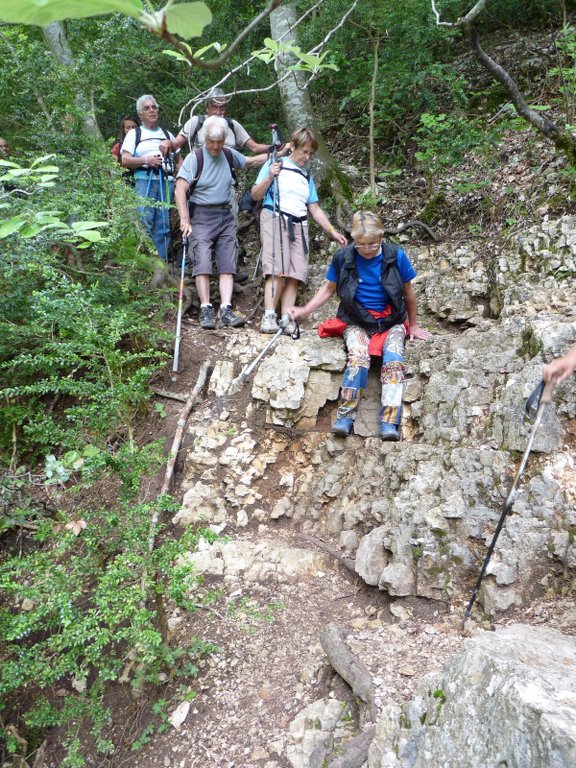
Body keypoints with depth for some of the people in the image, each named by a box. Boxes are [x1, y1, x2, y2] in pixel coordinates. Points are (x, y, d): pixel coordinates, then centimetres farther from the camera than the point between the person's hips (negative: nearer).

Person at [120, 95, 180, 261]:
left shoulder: (167, 134, 25)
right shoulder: (134, 133, 14)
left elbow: (178, 159, 28)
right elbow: (125, 160, 3)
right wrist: (146, 160, -12)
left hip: (166, 182, 3)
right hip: (144, 181, -3)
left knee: (163, 224, -1)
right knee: (144, 222, -16)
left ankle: (162, 261, 2)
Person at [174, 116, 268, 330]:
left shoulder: (229, 155, 9)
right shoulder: (194, 158, -7)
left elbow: (250, 162, 29)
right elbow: (180, 190, -15)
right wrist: (184, 220, -24)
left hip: (225, 216, 5)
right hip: (202, 216, -5)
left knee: (228, 264, -4)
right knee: (202, 262, -14)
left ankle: (226, 310, -7)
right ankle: (206, 310, -11)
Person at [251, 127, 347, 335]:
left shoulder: (307, 177, 23)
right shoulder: (274, 165, 8)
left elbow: (315, 209, 21)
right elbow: (256, 195, 4)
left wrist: (332, 231, 13)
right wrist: (269, 177, -12)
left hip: (299, 225, 5)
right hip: (275, 219, -5)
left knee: (295, 273, -8)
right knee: (277, 270, -20)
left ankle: (286, 318, -11)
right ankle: (269, 317, -23)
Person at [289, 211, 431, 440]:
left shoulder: (396, 256, -5)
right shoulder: (343, 258, -4)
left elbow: (408, 292, 8)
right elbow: (328, 289, 9)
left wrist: (413, 325, 17)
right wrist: (304, 311, -3)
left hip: (391, 321, 1)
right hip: (356, 322, 0)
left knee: (393, 359, -28)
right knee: (359, 356, -32)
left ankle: (389, 422, -29)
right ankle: (345, 416, -27)